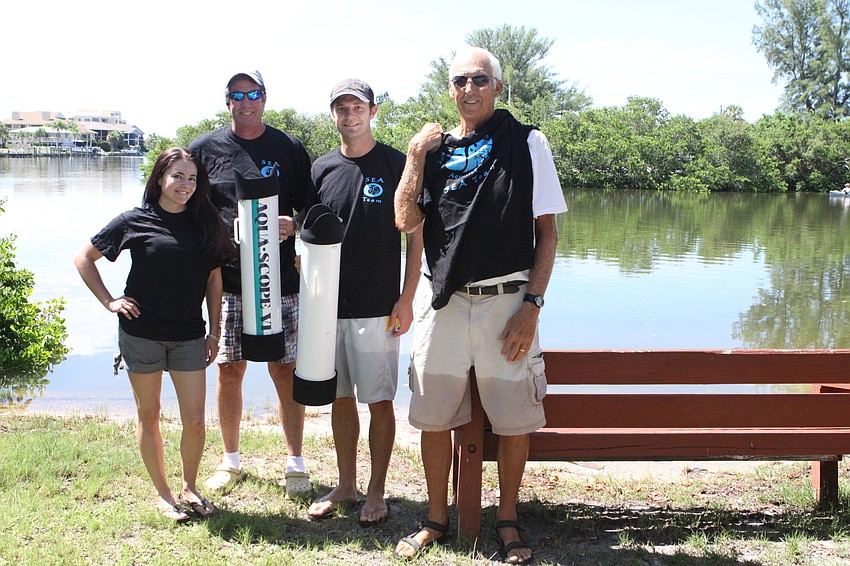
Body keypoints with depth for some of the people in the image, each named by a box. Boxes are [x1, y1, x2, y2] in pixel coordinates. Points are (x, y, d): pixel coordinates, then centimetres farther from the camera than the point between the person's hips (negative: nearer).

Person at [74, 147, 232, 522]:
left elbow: (214, 280, 9)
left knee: (195, 420, 0)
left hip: (188, 336, 2)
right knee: (148, 415, 8)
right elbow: (84, 259, 5)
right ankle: (163, 495, 22)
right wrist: (109, 302, -2)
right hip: (141, 333, -2)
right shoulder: (136, 221, -3)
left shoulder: (205, 223, 4)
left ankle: (189, 488, 23)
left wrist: (214, 332, 5)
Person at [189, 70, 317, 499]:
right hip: (227, 280, 1)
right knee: (229, 370, 6)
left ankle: (295, 464, 12)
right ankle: (231, 461, 23)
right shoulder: (205, 149, 7)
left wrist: (293, 226, -12)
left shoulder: (289, 149, 6)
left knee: (285, 369, 2)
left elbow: (311, 210, 9)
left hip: (280, 281, -1)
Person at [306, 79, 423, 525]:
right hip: (329, 304, 4)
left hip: (378, 307, -4)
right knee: (340, 398, 13)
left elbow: (415, 235, -3)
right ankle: (345, 486, 26)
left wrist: (406, 299, -9)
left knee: (379, 401, 2)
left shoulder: (396, 164, -3)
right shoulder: (322, 169, 9)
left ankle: (376, 492, 15)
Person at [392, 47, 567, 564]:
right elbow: (406, 221, 1)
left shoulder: (527, 144, 1)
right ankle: (437, 519, 27)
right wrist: (415, 156, -4)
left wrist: (532, 305, -8)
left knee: (514, 420, 5)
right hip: (444, 302, 3)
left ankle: (507, 519, 25)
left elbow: (547, 231, -1)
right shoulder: (437, 148, 11)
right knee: (434, 418, 9)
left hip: (506, 302, -3)